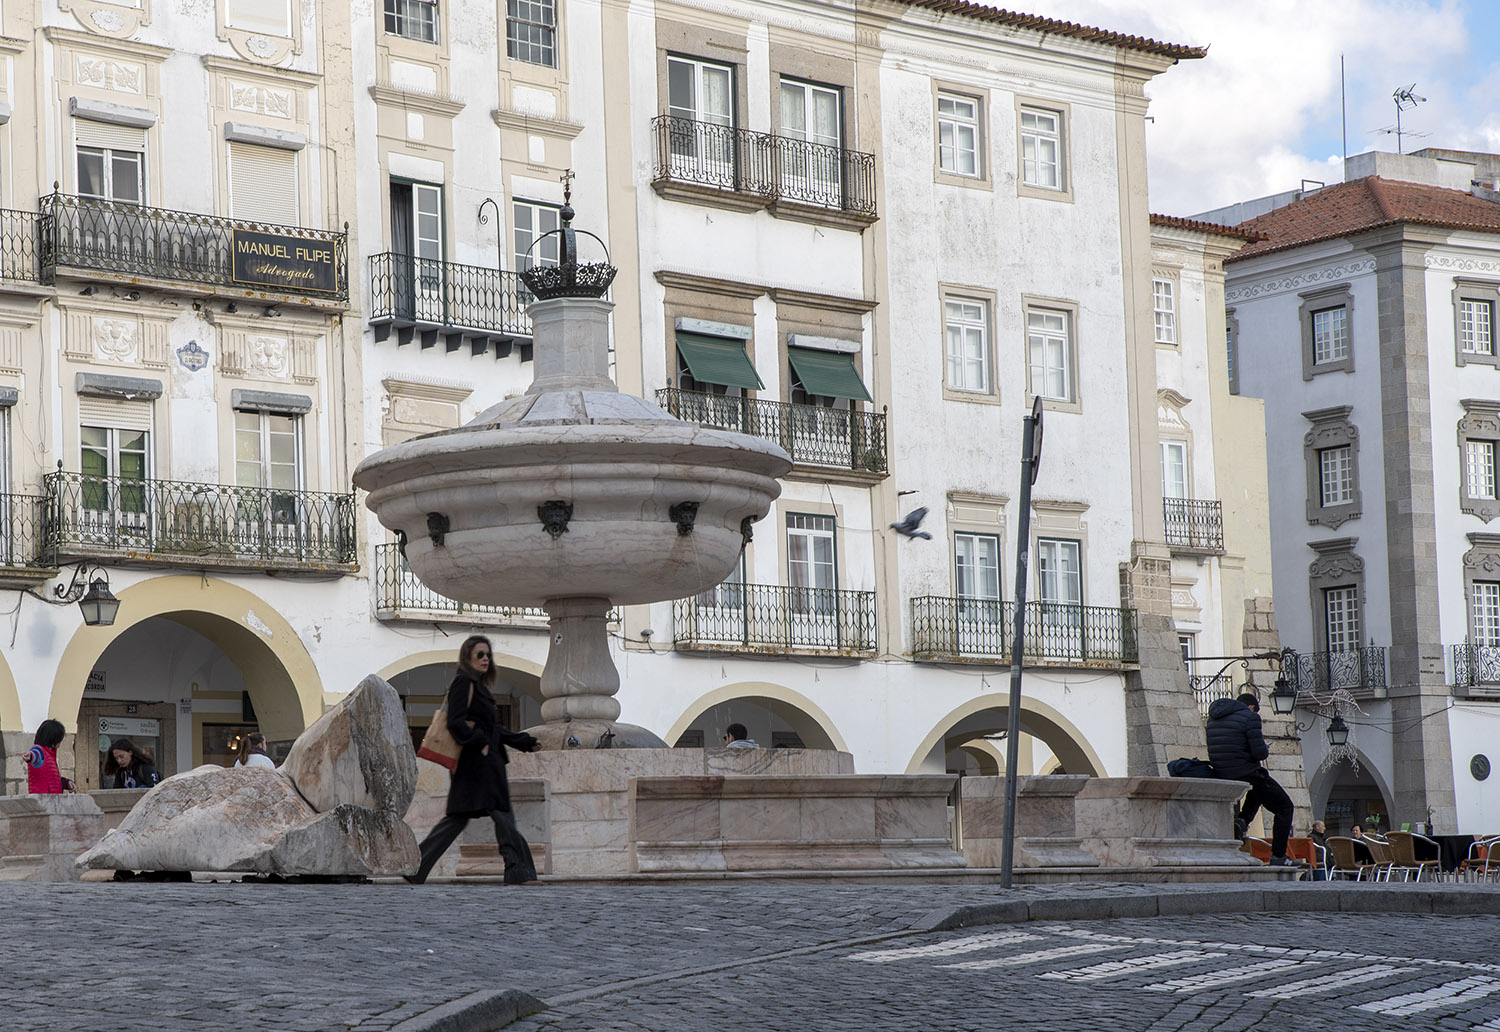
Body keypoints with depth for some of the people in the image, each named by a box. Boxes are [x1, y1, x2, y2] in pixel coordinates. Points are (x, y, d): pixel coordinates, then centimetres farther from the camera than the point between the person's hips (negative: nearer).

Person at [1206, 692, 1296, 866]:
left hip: (1222, 776, 7)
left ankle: (1243, 820, 14)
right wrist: (1266, 749, 6)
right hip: (1247, 773, -7)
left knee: (1260, 786, 37)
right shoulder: (1250, 717, -11)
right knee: (1284, 807, 7)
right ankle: (1278, 856, -2)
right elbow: (1259, 753, -17)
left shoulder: (1214, 718, 13)